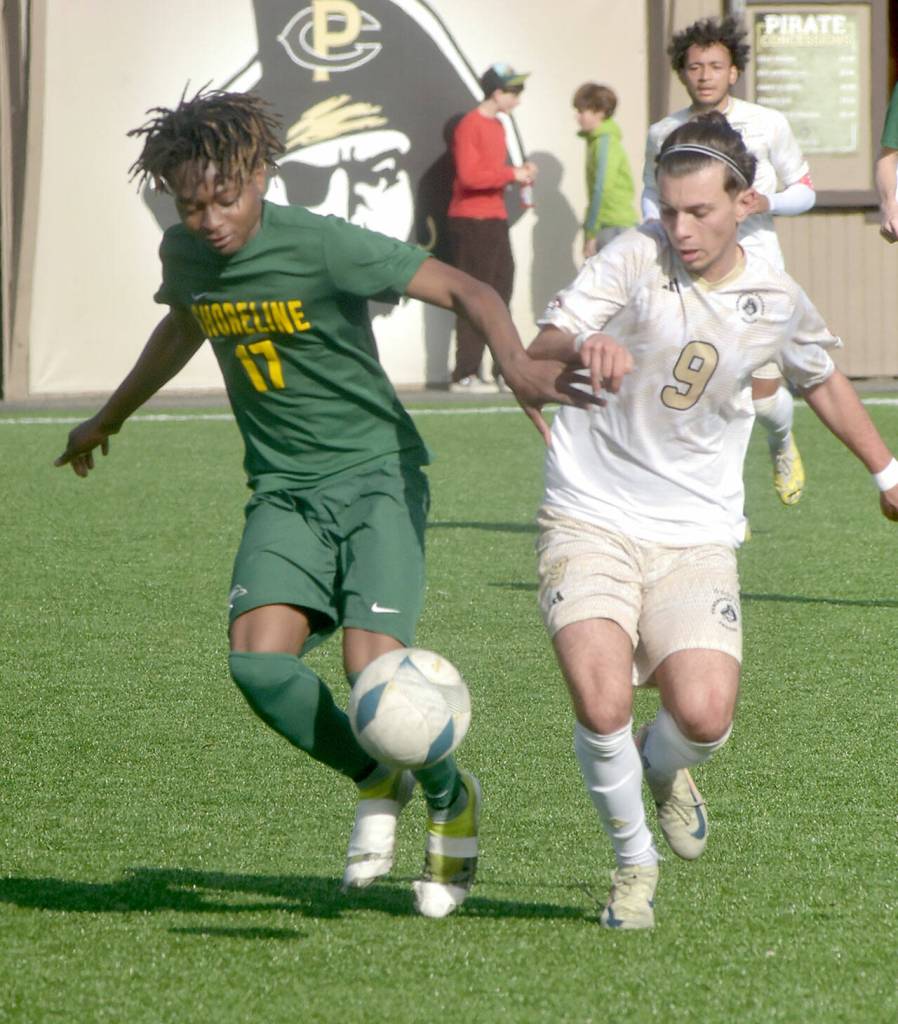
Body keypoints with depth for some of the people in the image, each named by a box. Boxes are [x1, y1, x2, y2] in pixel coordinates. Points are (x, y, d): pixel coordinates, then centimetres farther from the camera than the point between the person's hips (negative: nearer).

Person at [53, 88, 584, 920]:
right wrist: (108, 419, 39)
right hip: (284, 492, 5)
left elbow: (467, 291, -15)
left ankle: (449, 799, 11)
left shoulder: (324, 247, -17)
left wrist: (517, 365, -35)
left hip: (377, 475, -5)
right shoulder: (184, 254, 1)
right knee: (257, 658, -21)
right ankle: (375, 783, 7)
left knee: (373, 669, -21)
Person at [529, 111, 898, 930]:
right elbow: (536, 353, -16)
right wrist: (581, 347, -40)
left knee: (705, 717, -19)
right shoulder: (636, 259, -9)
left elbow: (823, 381, 22)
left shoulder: (777, 301, 1)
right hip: (592, 519, -2)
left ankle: (664, 769, 21)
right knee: (601, 705, -22)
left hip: (696, 535, 2)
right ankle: (633, 860, 7)